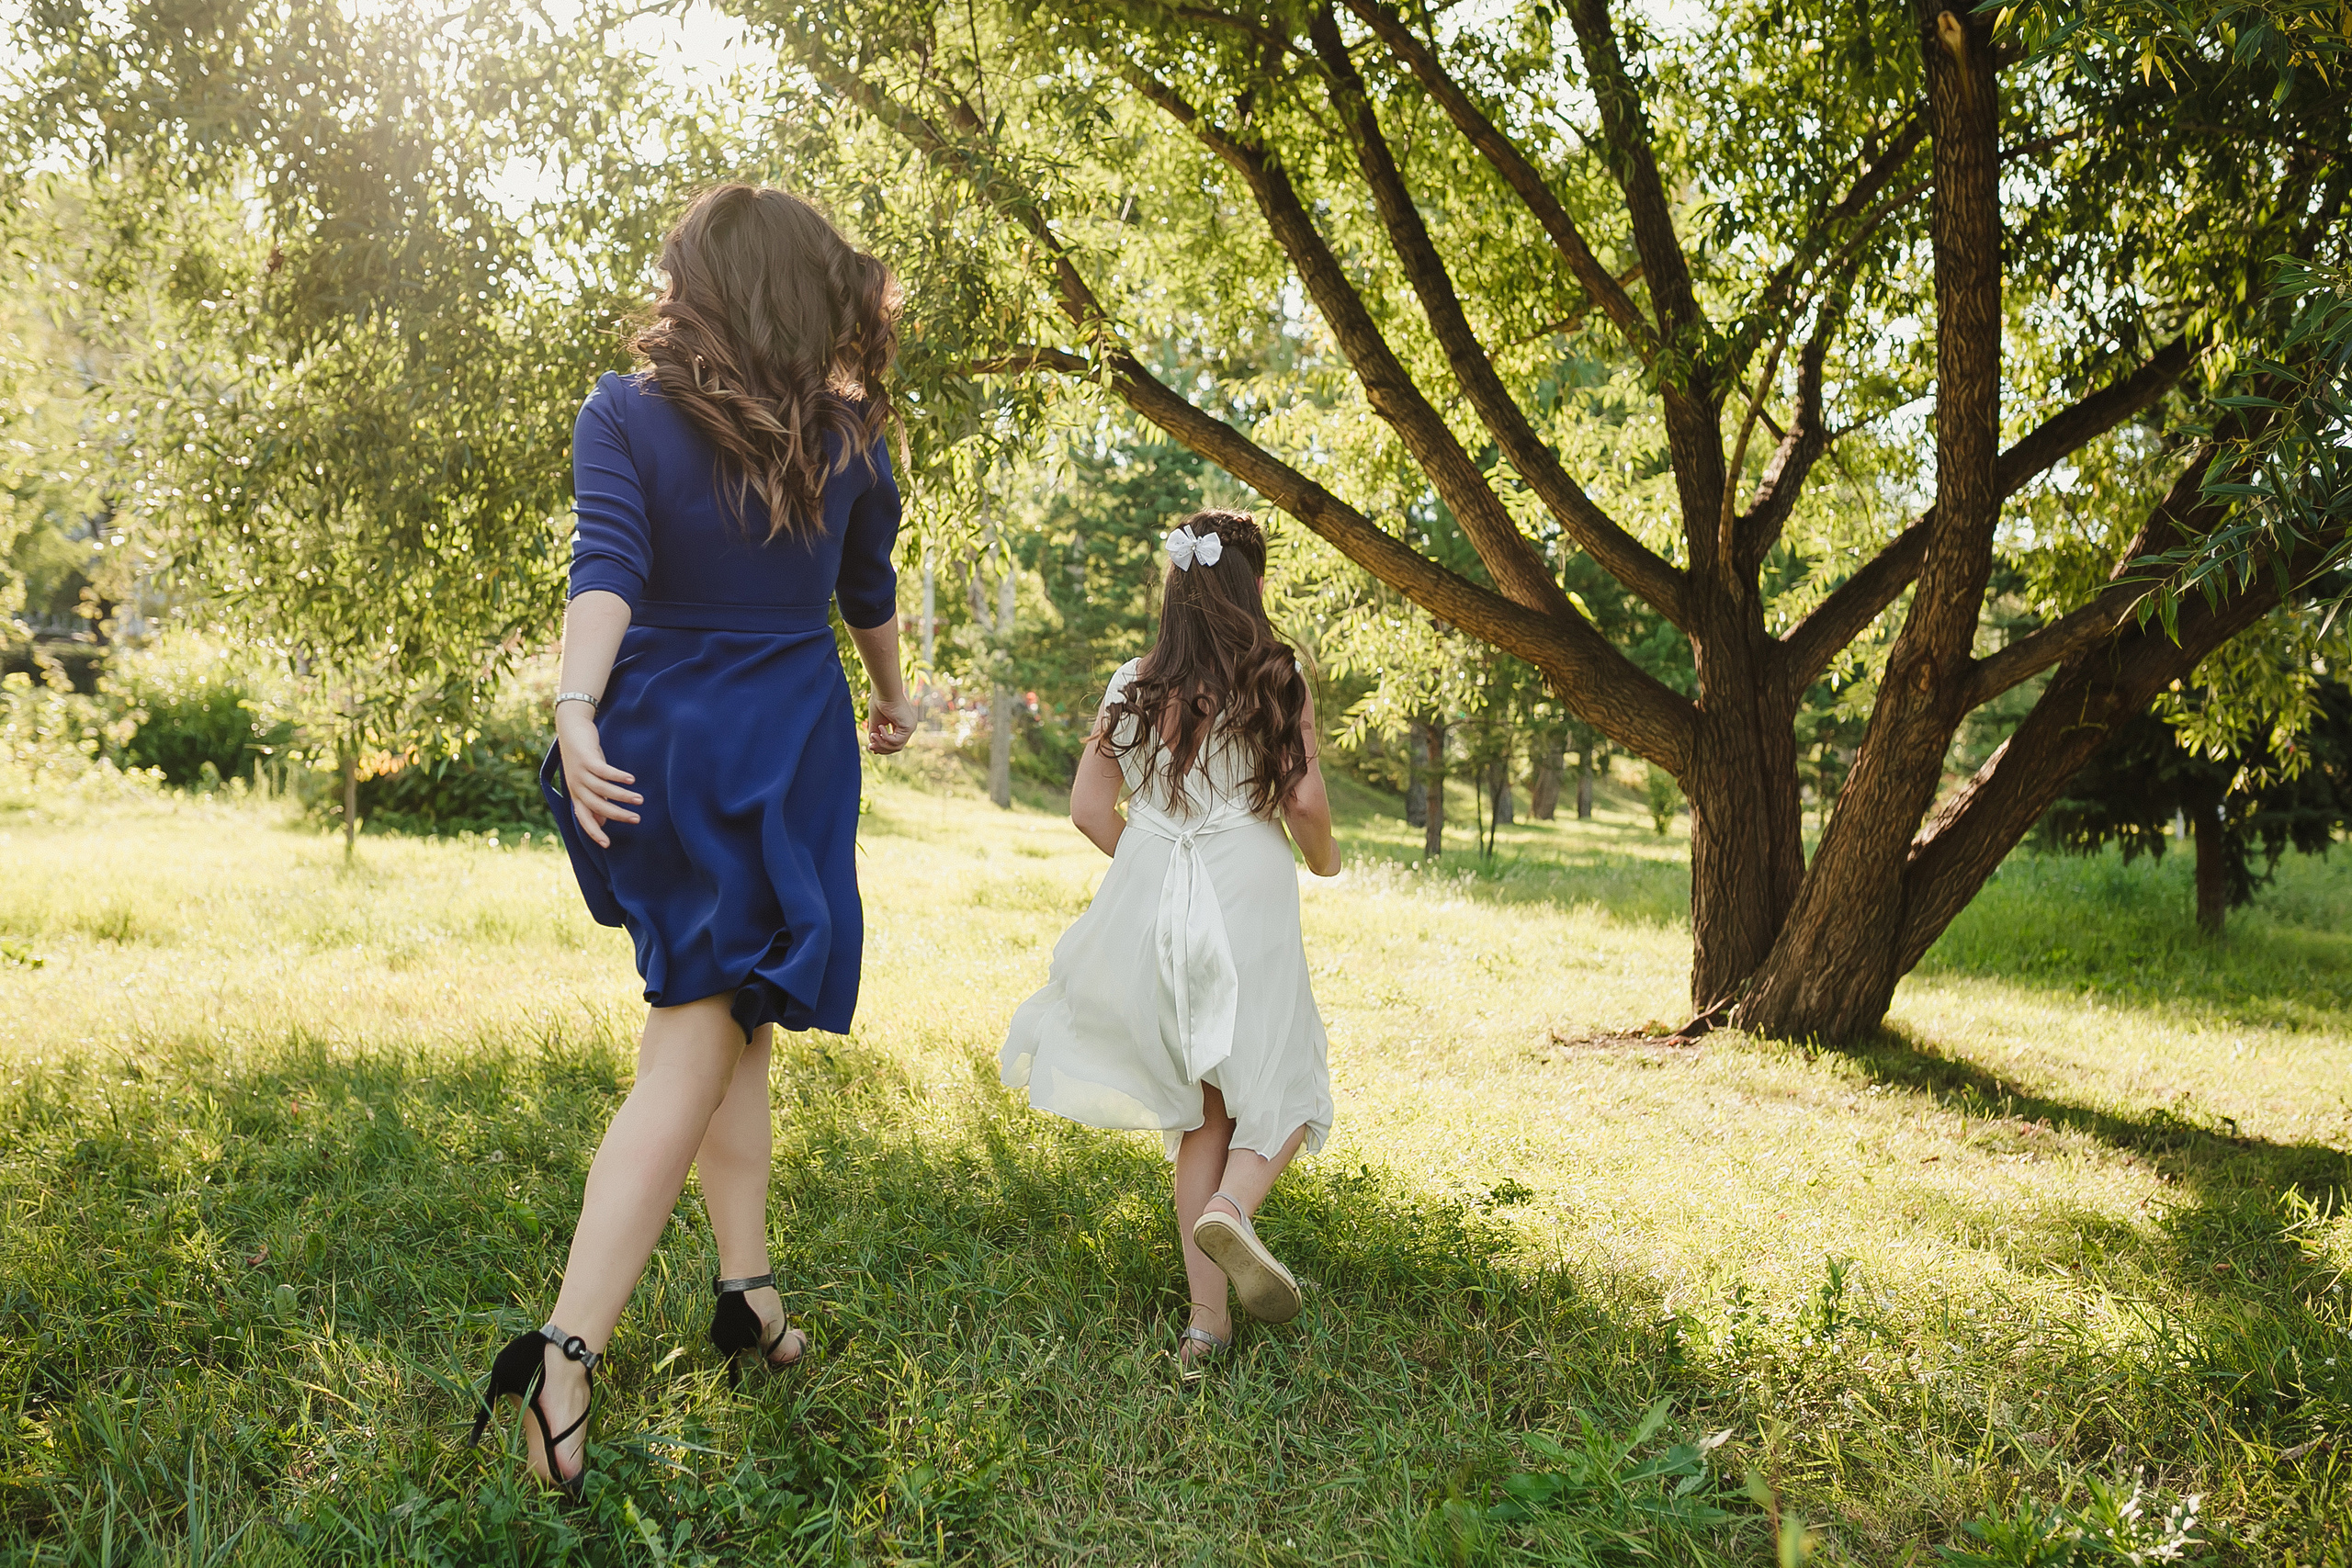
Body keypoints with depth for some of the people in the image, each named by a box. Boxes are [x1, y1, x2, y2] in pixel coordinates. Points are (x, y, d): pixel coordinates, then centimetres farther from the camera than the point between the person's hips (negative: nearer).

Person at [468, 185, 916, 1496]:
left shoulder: (627, 415, -1)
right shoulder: (845, 439, 5)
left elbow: (608, 572, -18)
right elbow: (870, 595, 18)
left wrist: (577, 709, -29)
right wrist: (891, 700, 35)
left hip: (659, 749, 1)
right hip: (793, 752, 0)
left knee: (711, 1022, 15)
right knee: (707, 1039, -2)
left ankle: (748, 1286, 16)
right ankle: (571, 1343, -12)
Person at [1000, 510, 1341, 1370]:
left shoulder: (1135, 684, 5)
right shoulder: (1277, 678, -4)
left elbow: (1090, 807, 6)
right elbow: (1304, 800, -8)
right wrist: (1323, 858, 14)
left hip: (1151, 905, 4)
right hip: (1247, 902, -4)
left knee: (1203, 1109, 14)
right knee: (1281, 1096, 11)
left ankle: (1207, 1318, 11)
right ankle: (1230, 1207, -21)